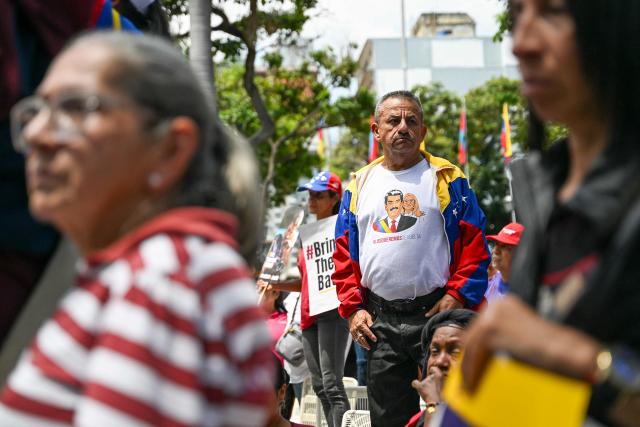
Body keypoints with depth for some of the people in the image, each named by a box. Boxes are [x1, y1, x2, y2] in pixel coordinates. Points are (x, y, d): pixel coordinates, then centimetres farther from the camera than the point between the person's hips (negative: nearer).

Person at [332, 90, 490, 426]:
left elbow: (474, 246, -1)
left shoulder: (447, 179, 4)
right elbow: (344, 254, 13)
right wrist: (352, 308, 3)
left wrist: (457, 298, -12)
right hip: (379, 322, 3)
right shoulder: (360, 185, 13)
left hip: (436, 312, -3)